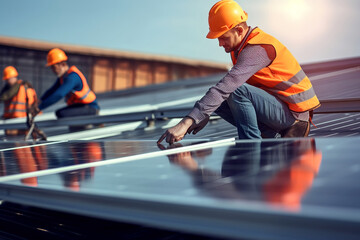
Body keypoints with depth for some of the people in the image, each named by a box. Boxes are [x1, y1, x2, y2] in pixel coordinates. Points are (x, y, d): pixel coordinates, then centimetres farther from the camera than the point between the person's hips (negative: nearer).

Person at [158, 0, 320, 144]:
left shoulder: (258, 49, -24)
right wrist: (205, 115, 3)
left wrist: (186, 122, -39)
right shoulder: (241, 46, 6)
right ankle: (271, 136, -1)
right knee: (219, 102, 2)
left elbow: (225, 88, -35)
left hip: (293, 112, -9)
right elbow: (227, 86, 14)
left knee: (238, 91, -29)